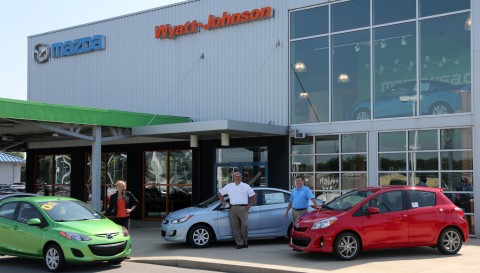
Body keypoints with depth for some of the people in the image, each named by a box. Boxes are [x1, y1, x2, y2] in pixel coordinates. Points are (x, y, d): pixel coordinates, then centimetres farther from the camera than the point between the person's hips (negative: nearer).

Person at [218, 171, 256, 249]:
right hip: (233, 208, 2)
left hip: (243, 208, -2)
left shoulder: (246, 186, 10)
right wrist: (223, 202, 15)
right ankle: (239, 243, 1)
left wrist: (249, 205, 4)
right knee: (235, 226, -3)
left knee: (244, 225, -9)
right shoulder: (229, 186, 15)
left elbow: (253, 196, 11)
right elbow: (220, 193, 23)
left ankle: (245, 242, 5)